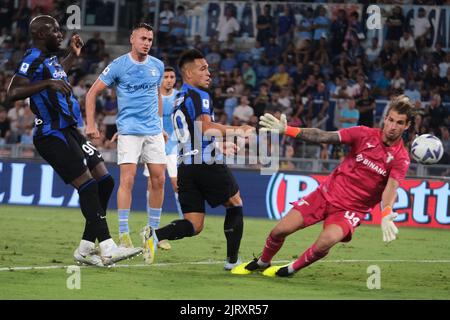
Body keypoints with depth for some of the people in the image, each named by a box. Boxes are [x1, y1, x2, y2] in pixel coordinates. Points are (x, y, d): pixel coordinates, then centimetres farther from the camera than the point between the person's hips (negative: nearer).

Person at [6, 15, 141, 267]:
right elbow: (13, 93, -26)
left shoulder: (50, 58, 16)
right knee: (88, 186, -14)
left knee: (105, 182, 7)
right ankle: (108, 248, -15)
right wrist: (47, 84, -32)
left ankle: (85, 249, 10)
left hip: (70, 131, 10)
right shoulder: (33, 60, -12)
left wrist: (73, 56, 35)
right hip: (53, 136, -10)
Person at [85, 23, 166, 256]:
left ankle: (153, 231, 14)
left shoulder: (157, 66, 8)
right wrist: (90, 124, -9)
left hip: (153, 131, 5)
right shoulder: (118, 65, -5)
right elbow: (92, 93, -2)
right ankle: (123, 234, -9)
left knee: (159, 179, 2)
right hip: (129, 130, -5)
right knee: (127, 179, -13)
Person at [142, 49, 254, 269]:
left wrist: (218, 146, 36)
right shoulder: (199, 96, -6)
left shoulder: (178, 100, 22)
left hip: (185, 166, 7)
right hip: (208, 164, -7)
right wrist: (235, 131, -14)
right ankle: (232, 260, 12)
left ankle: (156, 235, -22)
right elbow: (206, 127, -22)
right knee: (235, 205, 13)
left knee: (193, 225, 4)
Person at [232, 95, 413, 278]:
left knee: (326, 242, -30)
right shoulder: (365, 135, -7)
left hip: (352, 208, -2)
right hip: (327, 194, 2)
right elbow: (323, 136, -10)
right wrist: (286, 130, -19)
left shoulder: (401, 158, -12)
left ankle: (291, 270, 0)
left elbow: (392, 187, -27)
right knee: (279, 231, -3)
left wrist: (386, 215, -47)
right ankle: (262, 263, 30)